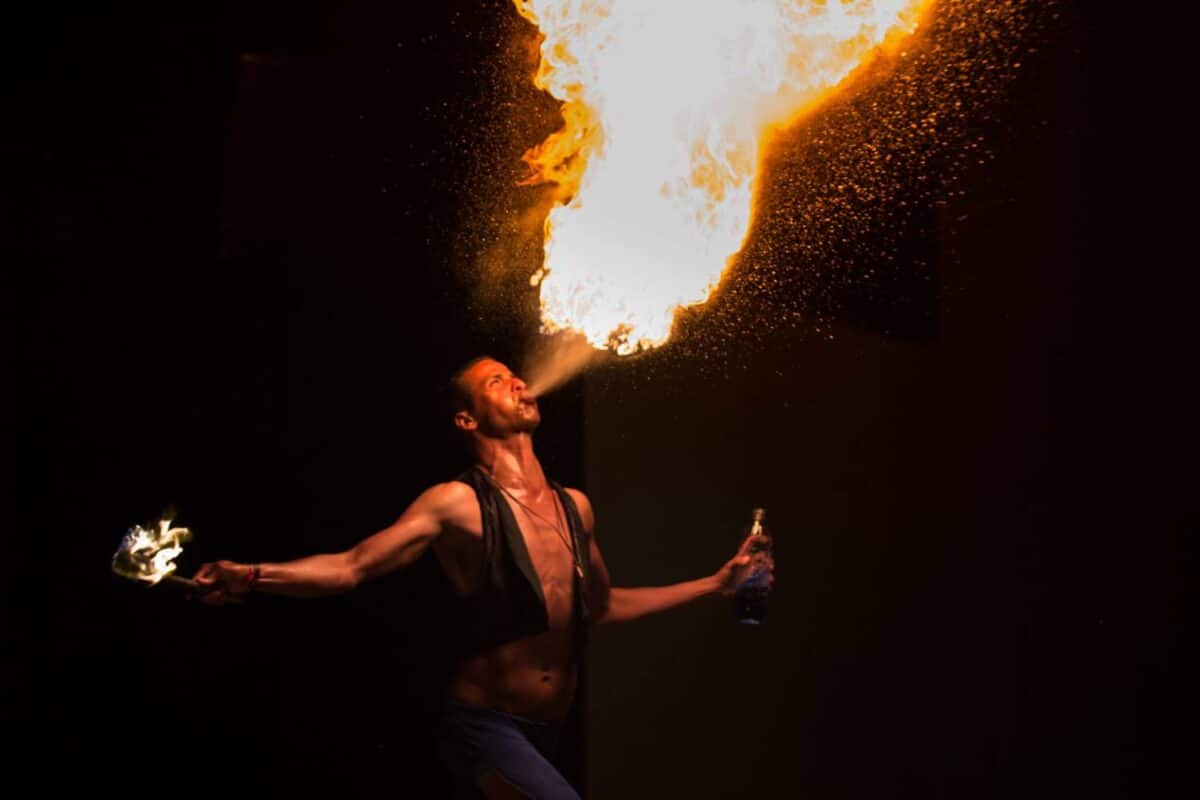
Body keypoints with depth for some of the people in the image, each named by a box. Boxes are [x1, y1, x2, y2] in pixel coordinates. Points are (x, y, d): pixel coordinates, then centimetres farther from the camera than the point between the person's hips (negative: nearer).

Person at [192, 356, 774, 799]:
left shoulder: (574, 507, 10)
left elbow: (602, 605, 24)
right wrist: (254, 577, -31)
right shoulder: (459, 504, -10)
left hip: (544, 732, 7)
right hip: (484, 725, -7)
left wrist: (713, 585, 23)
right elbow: (351, 567, -16)